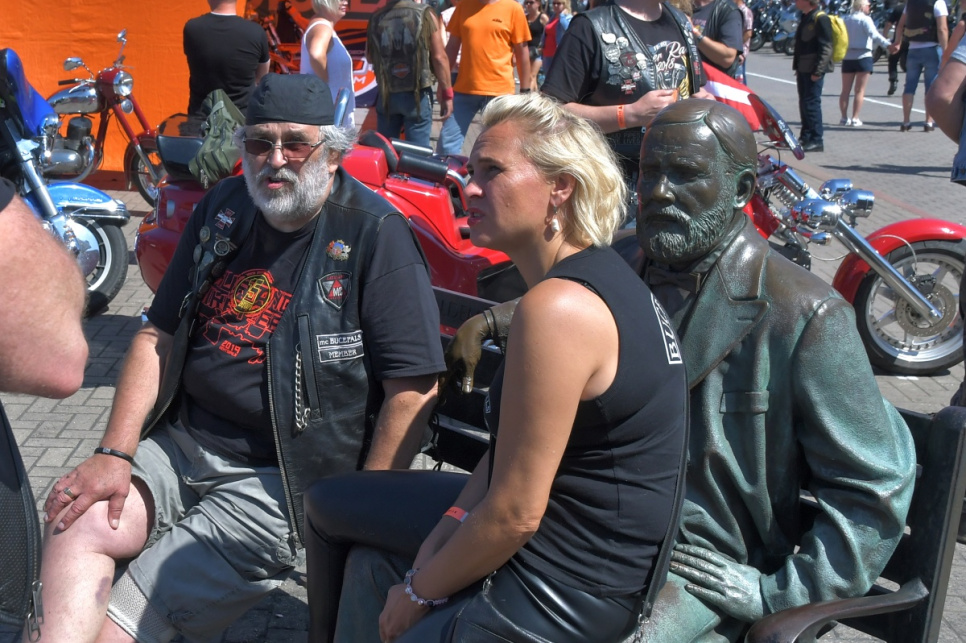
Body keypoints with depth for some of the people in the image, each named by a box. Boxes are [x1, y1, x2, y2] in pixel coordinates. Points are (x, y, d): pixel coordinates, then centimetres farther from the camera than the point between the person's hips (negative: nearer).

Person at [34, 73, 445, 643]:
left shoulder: (375, 235, -10)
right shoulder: (223, 207, 11)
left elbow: (415, 388, -14)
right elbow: (158, 335, 12)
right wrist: (115, 453, 0)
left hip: (279, 479, -6)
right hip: (178, 442, 6)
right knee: (73, 530, -20)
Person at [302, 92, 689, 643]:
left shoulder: (558, 308, -27)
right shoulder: (601, 272, 3)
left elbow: (515, 515, -24)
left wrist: (419, 592, -9)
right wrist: (455, 520, -1)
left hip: (562, 593, -9)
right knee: (328, 504, 17)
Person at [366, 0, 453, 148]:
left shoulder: (376, 18, 1)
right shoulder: (425, 14, -8)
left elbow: (370, 57, 12)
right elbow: (439, 57, -9)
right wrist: (447, 93, -3)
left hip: (386, 95, 3)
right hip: (417, 95, -3)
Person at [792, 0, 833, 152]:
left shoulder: (820, 19, -13)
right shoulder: (806, 18, 15)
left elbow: (826, 48, -17)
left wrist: (818, 71, -20)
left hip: (814, 70, -9)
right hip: (803, 69, 9)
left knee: (811, 103, -9)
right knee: (804, 103, 13)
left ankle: (817, 140, -5)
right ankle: (805, 137, 22)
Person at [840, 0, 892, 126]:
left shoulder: (846, 20, 10)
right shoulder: (865, 19, -9)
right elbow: (874, 35, -22)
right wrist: (888, 44, -26)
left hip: (847, 57, 5)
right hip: (863, 57, -5)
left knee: (845, 90, 10)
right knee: (860, 91, -1)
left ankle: (844, 118, 8)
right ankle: (855, 118, -5)